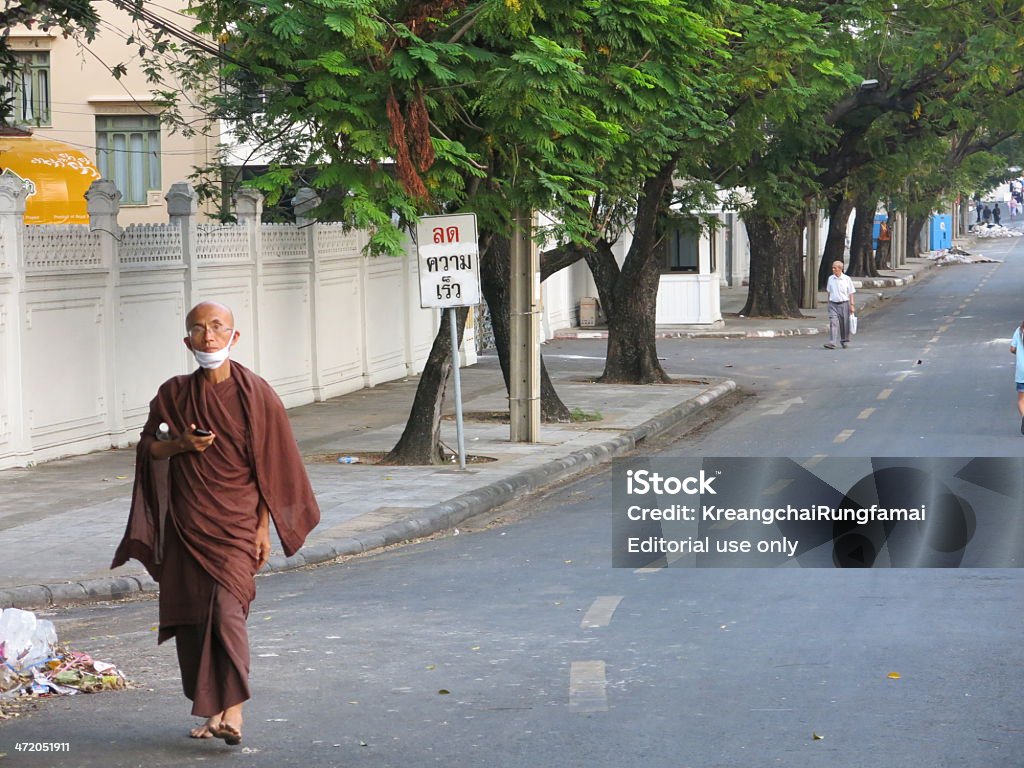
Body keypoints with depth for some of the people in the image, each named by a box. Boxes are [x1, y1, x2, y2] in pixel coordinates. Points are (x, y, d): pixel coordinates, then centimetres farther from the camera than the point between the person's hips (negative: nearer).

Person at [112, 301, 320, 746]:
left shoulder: (255, 394, -4)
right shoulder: (173, 395, 4)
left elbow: (271, 465, -1)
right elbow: (148, 448, 13)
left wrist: (263, 528, -4)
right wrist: (179, 444, -9)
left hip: (235, 521, -4)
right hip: (186, 522, 4)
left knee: (226, 608, -18)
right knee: (189, 616, 5)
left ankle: (232, 711, -16)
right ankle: (211, 709, 18)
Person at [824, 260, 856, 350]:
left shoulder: (846, 279, -2)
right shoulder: (830, 278, 6)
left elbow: (851, 293, 0)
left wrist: (852, 305, -6)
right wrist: (829, 303, 15)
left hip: (844, 303, -2)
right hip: (833, 304, 2)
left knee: (844, 324, 6)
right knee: (833, 323, -11)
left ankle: (844, 341, 25)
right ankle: (832, 343, -18)